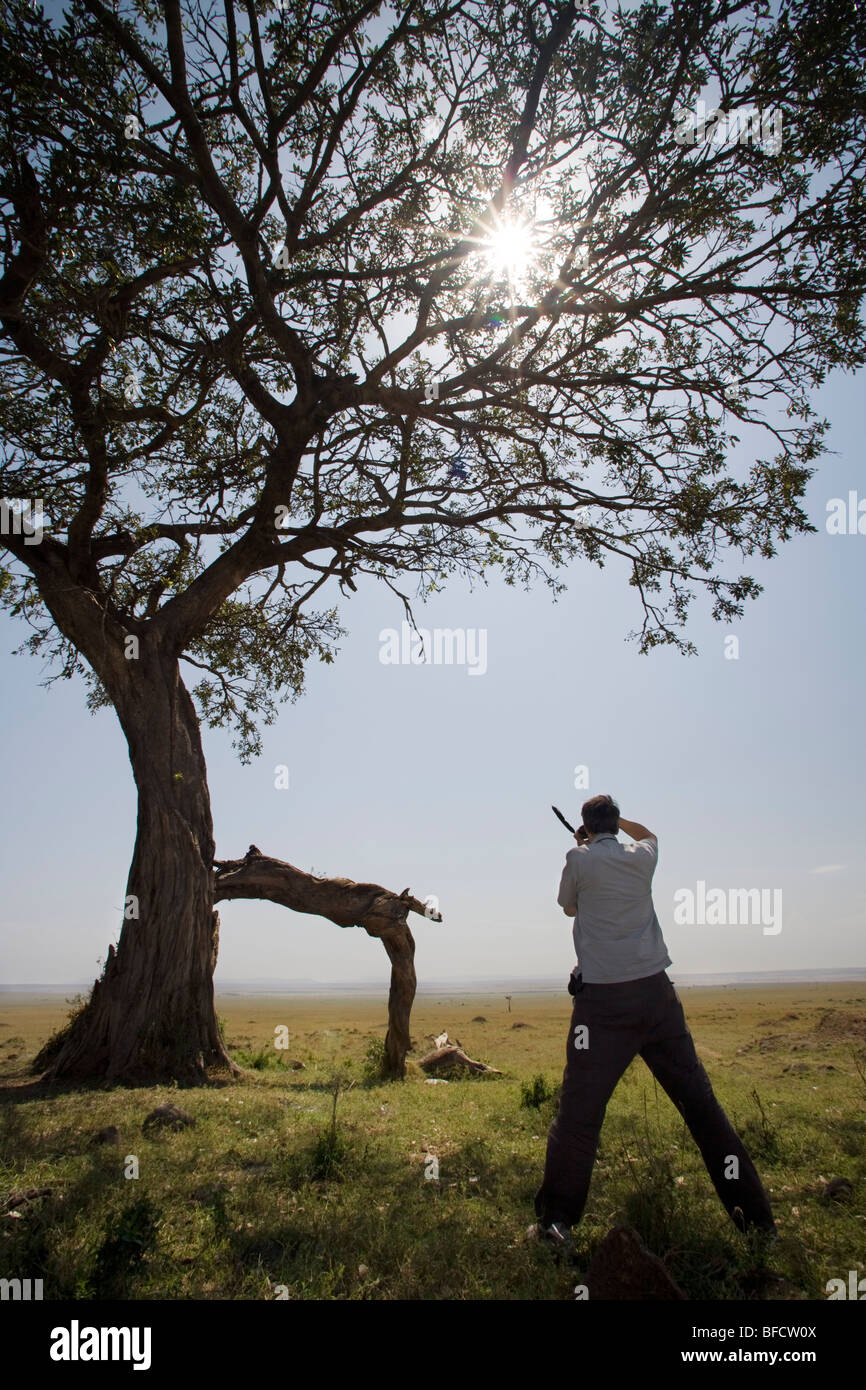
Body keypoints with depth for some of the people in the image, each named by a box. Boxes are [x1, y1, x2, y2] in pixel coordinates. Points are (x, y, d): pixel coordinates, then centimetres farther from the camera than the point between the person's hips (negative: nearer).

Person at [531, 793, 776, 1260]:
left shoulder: (580, 859, -2)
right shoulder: (642, 855, 9)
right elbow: (648, 833, 34)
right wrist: (614, 818, 38)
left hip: (603, 1001, -3)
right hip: (655, 992, 4)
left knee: (578, 1112, -2)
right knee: (699, 1100, 9)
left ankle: (555, 1221, -3)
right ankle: (755, 1217, 15)